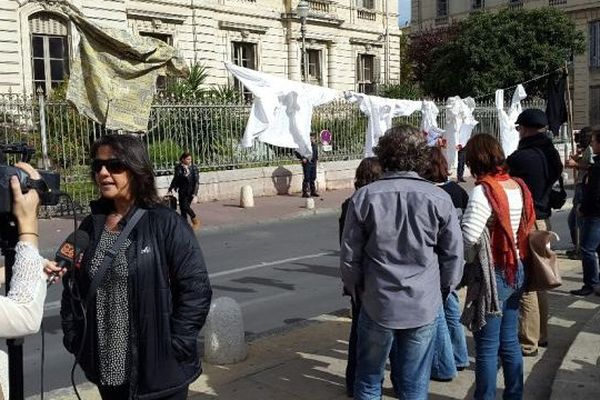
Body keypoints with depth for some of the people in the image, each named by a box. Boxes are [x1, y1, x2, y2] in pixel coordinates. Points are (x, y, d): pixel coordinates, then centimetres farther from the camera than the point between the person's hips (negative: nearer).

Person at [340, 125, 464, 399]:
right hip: (424, 305, 0)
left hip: (377, 304, 0)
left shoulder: (364, 197, -7)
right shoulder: (439, 198, -7)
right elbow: (454, 254, -1)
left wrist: (355, 289, 15)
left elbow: (349, 255, -2)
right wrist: (444, 288, 16)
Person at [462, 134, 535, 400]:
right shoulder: (518, 186, 3)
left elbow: (468, 237, -29)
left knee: (487, 346, 5)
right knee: (509, 341, 19)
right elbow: (526, 227, 10)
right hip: (515, 270, 8)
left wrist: (469, 262, -11)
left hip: (491, 275, -8)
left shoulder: (484, 191, -20)